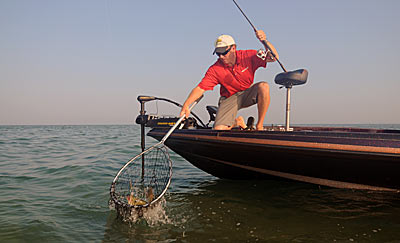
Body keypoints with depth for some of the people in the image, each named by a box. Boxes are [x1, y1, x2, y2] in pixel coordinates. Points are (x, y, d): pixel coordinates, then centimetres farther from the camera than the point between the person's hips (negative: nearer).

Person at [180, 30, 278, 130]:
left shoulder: (247, 56, -13)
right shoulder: (215, 69, -15)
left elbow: (274, 57, -16)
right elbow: (200, 88, -18)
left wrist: (265, 41, -34)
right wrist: (186, 105, -33)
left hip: (247, 94, 0)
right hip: (229, 99, 0)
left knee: (263, 86, -32)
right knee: (219, 129, -18)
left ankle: (259, 126, -16)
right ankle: (236, 121, 22)